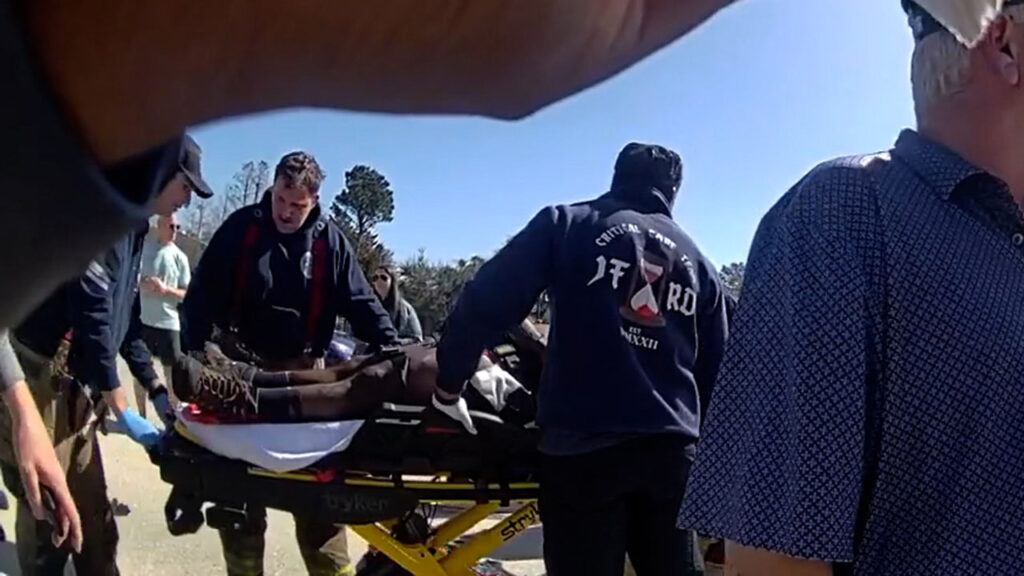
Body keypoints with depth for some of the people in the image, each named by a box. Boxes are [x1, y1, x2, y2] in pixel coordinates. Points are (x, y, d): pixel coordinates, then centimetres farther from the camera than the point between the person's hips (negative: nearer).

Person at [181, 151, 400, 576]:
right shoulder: (241, 227, -4)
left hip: (301, 369, 0)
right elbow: (202, 293, -4)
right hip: (241, 366, 0)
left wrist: (393, 350, -11)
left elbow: (360, 302, 0)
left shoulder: (329, 241, -1)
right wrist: (193, 356, -14)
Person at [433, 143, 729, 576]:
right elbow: (716, 371, 19)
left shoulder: (567, 223, 3)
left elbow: (485, 303, -7)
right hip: (671, 450, 4)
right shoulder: (697, 261, 16)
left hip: (582, 448, -4)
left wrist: (448, 386, 3)